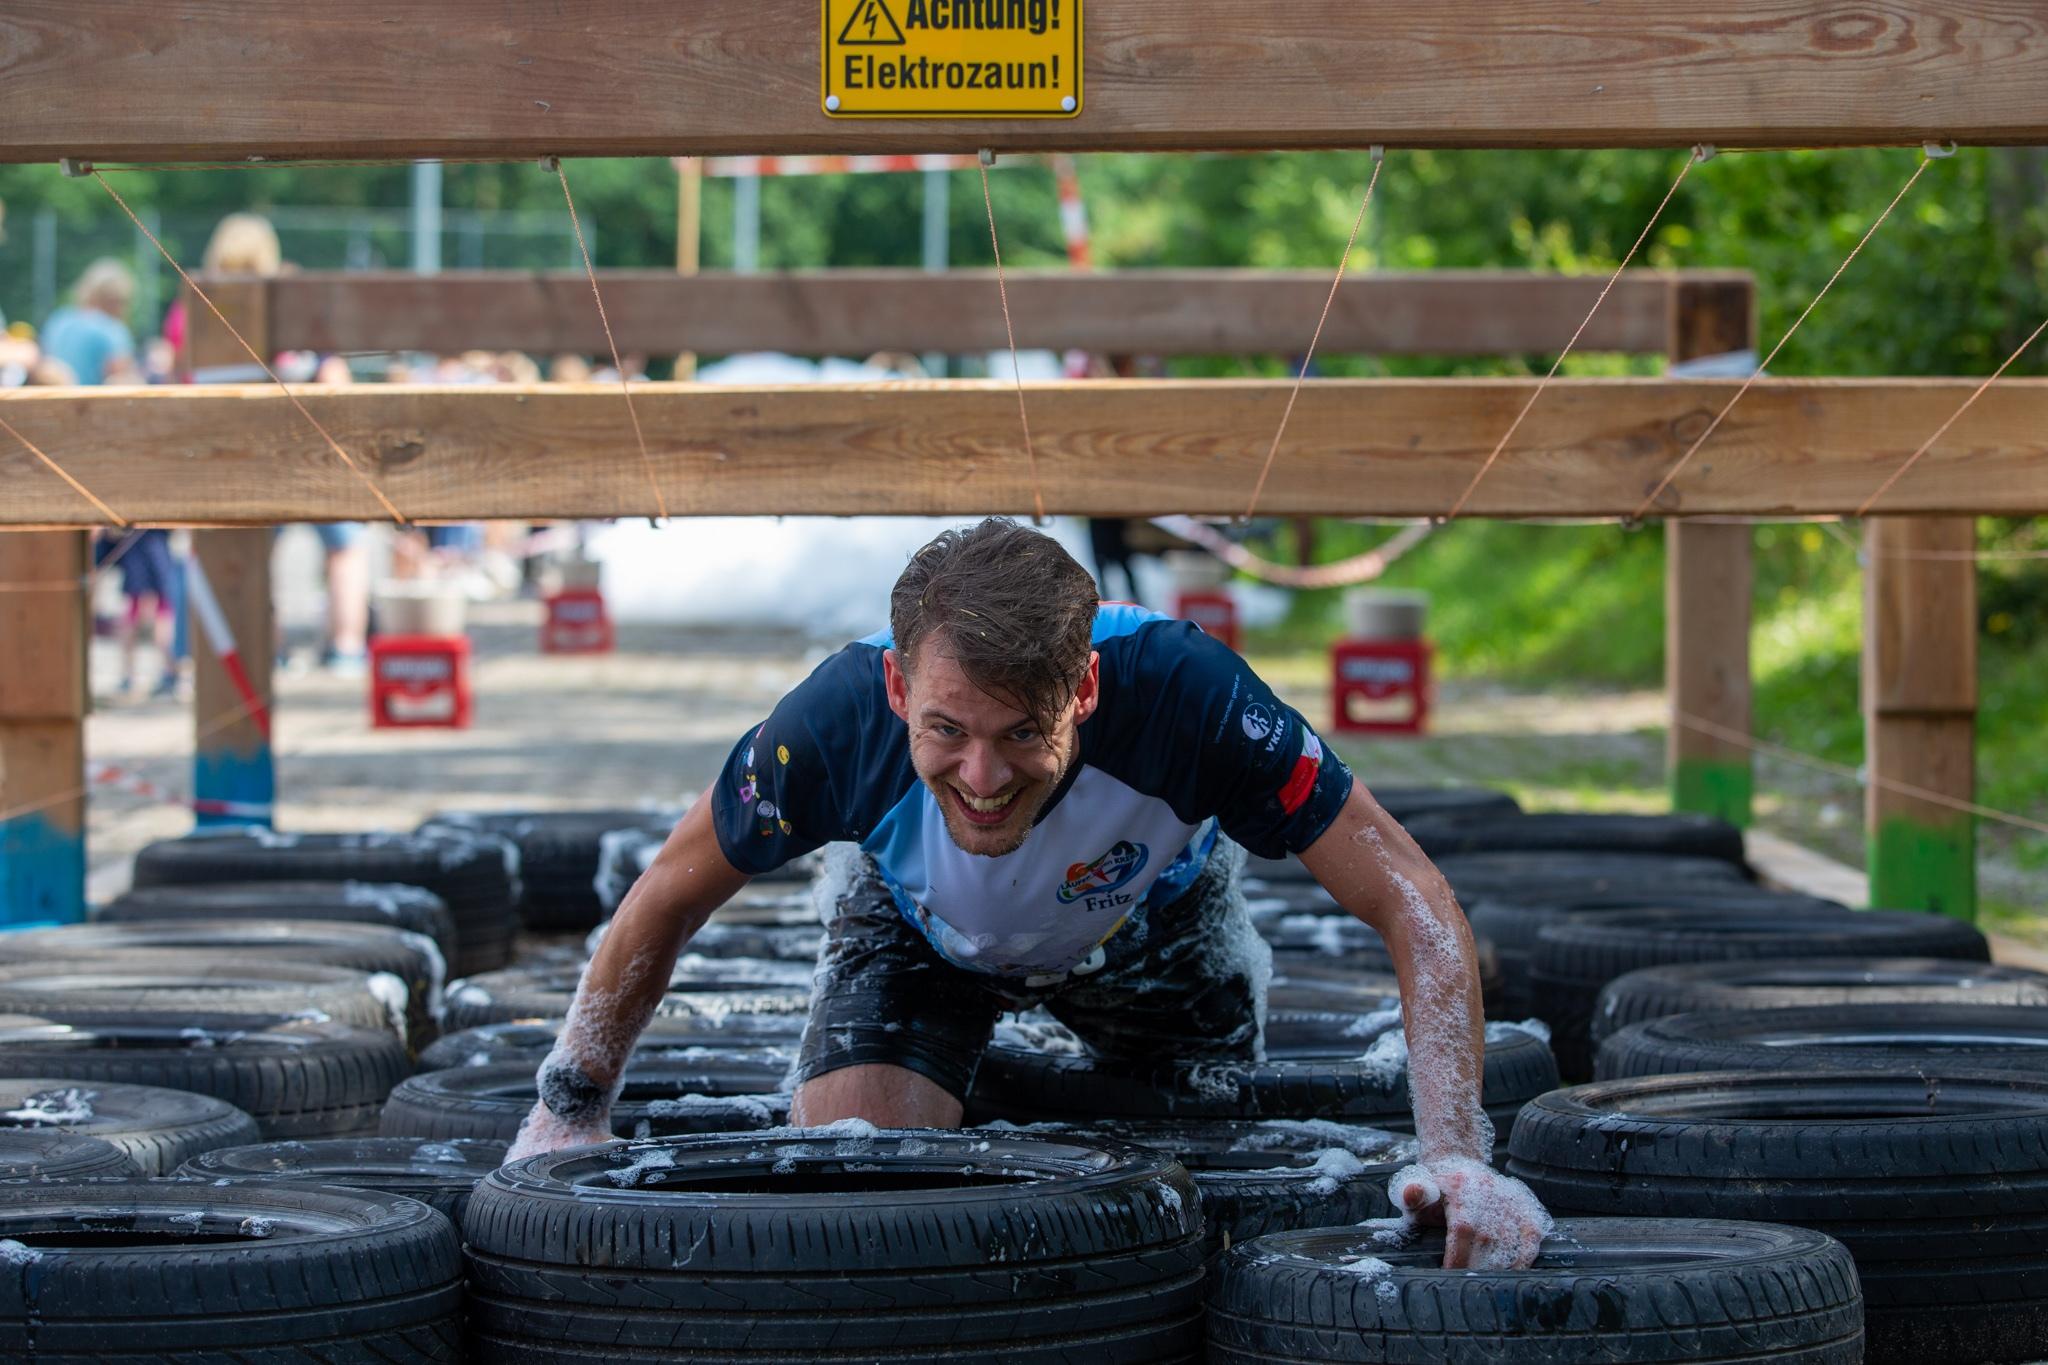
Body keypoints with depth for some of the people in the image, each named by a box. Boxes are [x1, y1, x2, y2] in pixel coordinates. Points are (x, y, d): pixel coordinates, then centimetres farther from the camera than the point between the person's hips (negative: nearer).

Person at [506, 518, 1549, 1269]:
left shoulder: (1185, 694, -45)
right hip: (919, 931, 0)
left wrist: (1456, 1155, -50)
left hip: (1145, 925, 0)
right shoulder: (839, 723, -41)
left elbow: (1411, 905, -40)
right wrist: (570, 1112, -22)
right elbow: (668, 900, -20)